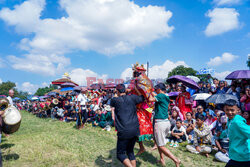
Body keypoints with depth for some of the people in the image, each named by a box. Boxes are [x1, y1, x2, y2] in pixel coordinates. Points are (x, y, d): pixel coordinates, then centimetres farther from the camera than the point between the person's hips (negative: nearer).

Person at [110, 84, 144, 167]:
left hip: (124, 131, -4)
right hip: (135, 129, 5)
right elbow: (143, 98, 20)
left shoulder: (114, 100, -1)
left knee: (120, 154, 7)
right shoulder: (132, 97, 5)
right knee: (130, 151, 22)